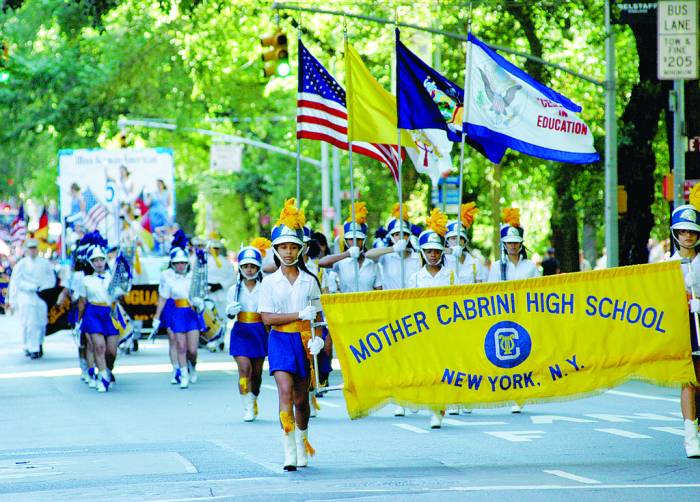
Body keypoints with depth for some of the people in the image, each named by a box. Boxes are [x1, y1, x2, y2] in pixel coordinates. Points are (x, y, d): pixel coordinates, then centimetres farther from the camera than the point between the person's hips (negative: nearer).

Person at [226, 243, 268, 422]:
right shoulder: (234, 290, 3)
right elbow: (230, 314, 5)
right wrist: (230, 311, -17)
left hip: (259, 331, 0)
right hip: (241, 332, 0)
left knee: (256, 372, 8)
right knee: (244, 368, -13)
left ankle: (253, 402, 30)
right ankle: (248, 408, -9)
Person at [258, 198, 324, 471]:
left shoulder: (310, 281, 6)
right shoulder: (269, 282, 0)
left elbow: (317, 315, 7)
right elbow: (267, 317, -8)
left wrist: (317, 338, -11)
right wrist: (299, 315, -16)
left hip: (304, 341, 2)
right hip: (280, 340, -2)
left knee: (301, 398, 8)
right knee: (285, 390, -18)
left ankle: (302, 444, 30)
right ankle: (289, 451, -21)